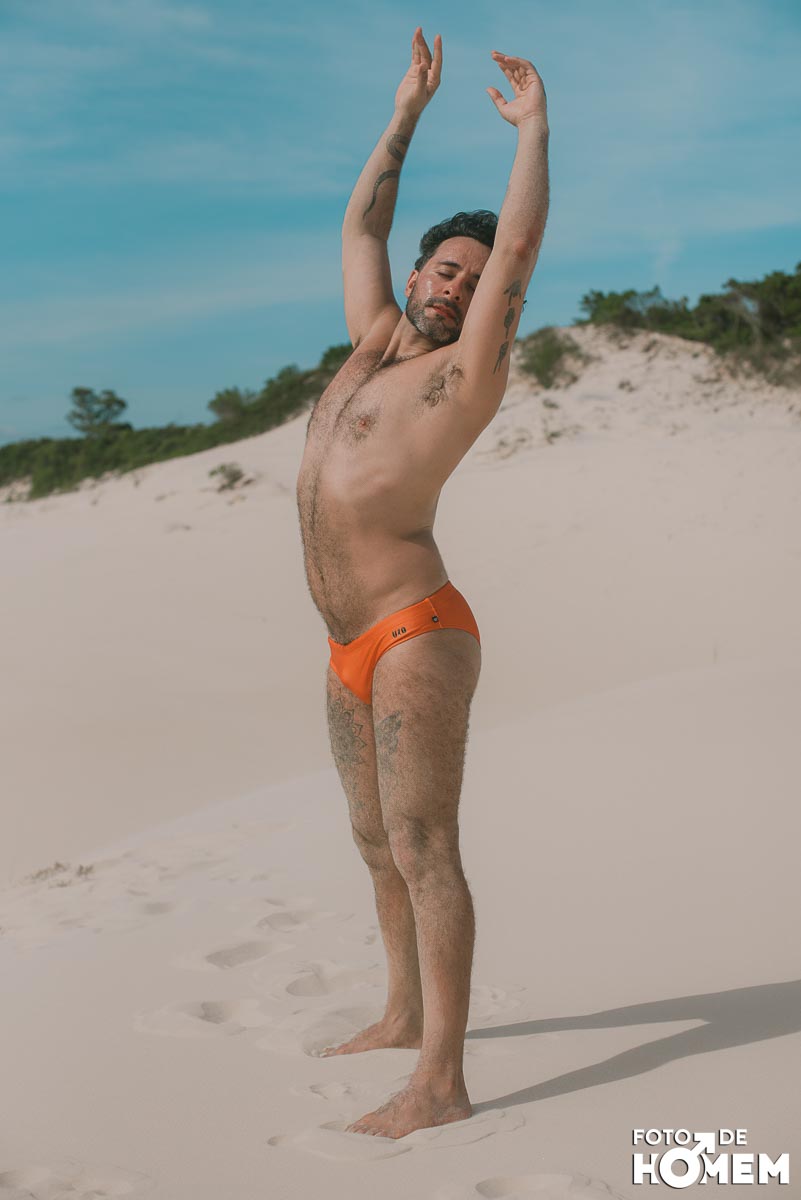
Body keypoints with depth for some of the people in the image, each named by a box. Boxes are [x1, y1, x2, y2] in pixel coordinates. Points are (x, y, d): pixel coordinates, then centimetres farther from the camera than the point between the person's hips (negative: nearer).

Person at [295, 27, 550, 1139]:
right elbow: (362, 221, 27)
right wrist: (408, 112, 29)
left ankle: (441, 1083, -11)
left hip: (416, 636, -8)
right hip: (351, 650, 8)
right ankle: (405, 1015, 31)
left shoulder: (467, 369, -3)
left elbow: (522, 239, -10)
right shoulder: (374, 340, 17)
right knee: (379, 844, 17)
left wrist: (533, 126, 3)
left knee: (424, 849, -12)